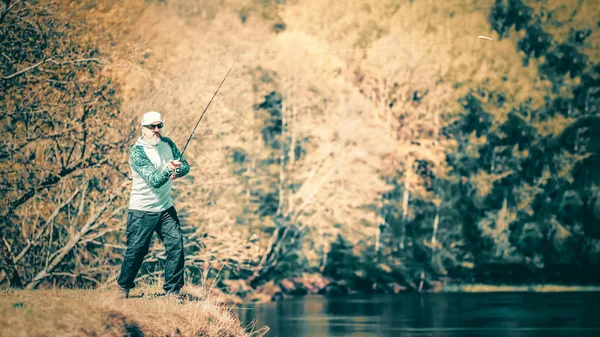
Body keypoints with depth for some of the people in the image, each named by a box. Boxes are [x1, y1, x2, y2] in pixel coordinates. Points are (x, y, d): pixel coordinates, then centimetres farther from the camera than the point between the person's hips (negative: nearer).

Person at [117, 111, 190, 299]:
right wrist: (168, 170, -46)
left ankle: (172, 290, 1)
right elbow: (154, 180, -27)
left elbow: (185, 166, 2)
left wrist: (178, 171, -21)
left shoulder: (167, 144, 2)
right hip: (142, 210, -5)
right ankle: (123, 286, 20)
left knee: (176, 244, -7)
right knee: (136, 250, -2)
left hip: (166, 207, 5)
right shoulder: (137, 153, -18)